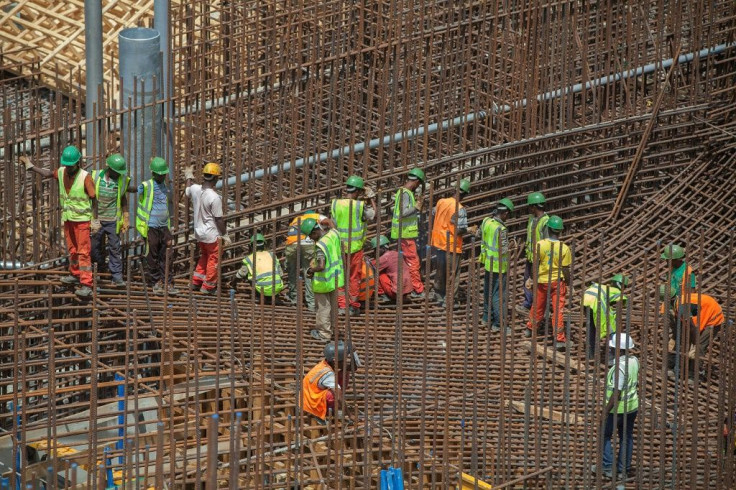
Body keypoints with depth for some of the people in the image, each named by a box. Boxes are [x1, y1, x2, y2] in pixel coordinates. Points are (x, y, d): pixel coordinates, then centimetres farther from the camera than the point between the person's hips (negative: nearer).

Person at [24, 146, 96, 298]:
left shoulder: (85, 177, -19)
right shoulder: (61, 172, 0)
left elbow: (94, 198, -18)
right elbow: (46, 173, 22)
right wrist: (30, 165, 31)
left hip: (82, 219, -6)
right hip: (67, 218, 6)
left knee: (83, 251, -8)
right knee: (72, 250, 18)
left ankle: (86, 285, -11)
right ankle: (75, 275, 34)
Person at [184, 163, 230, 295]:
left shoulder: (195, 189, -7)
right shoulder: (214, 197, -26)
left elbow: (188, 191, 21)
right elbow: (219, 219, -20)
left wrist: (189, 177, 38)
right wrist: (225, 235, -8)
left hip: (199, 232, 7)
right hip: (212, 234, -7)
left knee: (204, 256, 26)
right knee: (213, 259, 11)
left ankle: (196, 281, 31)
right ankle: (208, 286, 20)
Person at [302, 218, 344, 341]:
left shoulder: (320, 245, -31)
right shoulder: (334, 233, -7)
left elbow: (321, 266, -39)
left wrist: (311, 270, -17)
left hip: (324, 280, -8)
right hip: (335, 277, 8)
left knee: (323, 306, 10)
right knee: (332, 304, 22)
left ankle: (324, 333, 23)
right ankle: (331, 328, 39)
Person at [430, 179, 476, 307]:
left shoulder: (441, 202, -2)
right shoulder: (460, 210, -20)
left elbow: (433, 216, 11)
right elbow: (461, 229, -21)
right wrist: (470, 230, -2)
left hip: (437, 243, 6)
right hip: (452, 247, -6)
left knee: (439, 272, 20)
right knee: (452, 273, 7)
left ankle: (439, 297, 31)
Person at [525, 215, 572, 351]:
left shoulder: (540, 244, -13)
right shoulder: (564, 248, -16)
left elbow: (535, 264, -5)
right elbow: (565, 270, -11)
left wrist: (535, 278, 11)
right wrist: (568, 282, 6)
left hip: (542, 281, 2)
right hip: (557, 282, -2)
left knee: (538, 306, 22)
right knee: (558, 310, 2)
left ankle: (530, 328, 42)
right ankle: (559, 340, 2)